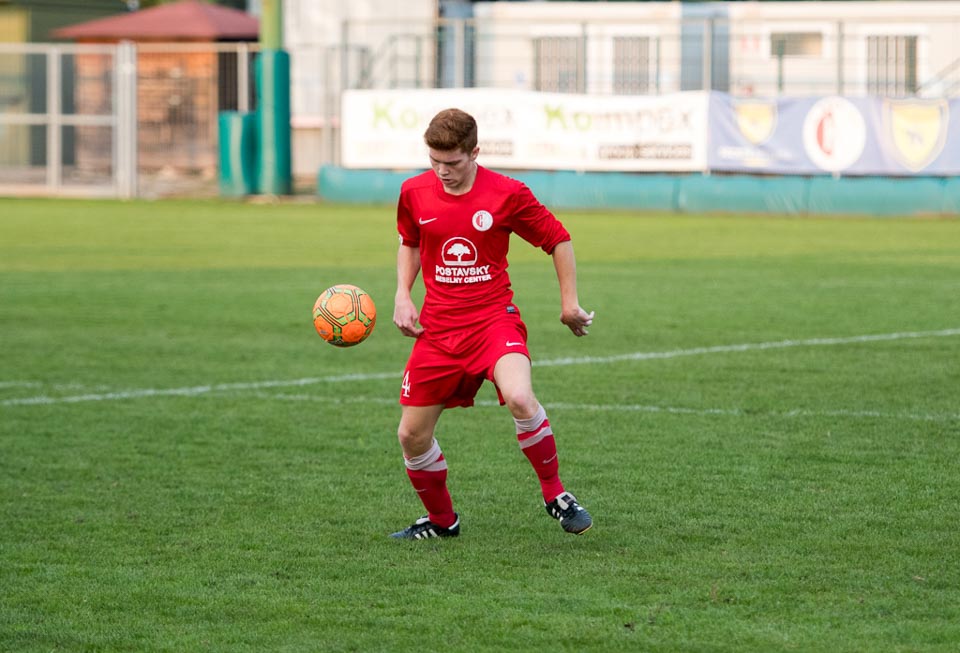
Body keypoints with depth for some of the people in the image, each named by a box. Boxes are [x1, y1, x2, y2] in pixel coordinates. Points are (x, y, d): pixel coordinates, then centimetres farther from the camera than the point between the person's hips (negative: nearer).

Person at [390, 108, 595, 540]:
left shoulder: (507, 194, -10)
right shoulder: (414, 193, 1)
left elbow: (558, 239, 4)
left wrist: (569, 302, 5)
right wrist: (403, 297, 7)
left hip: (494, 318, -4)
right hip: (438, 327, 4)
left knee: (519, 398, -32)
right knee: (412, 435, 2)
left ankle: (555, 495, -10)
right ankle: (441, 520, 28)